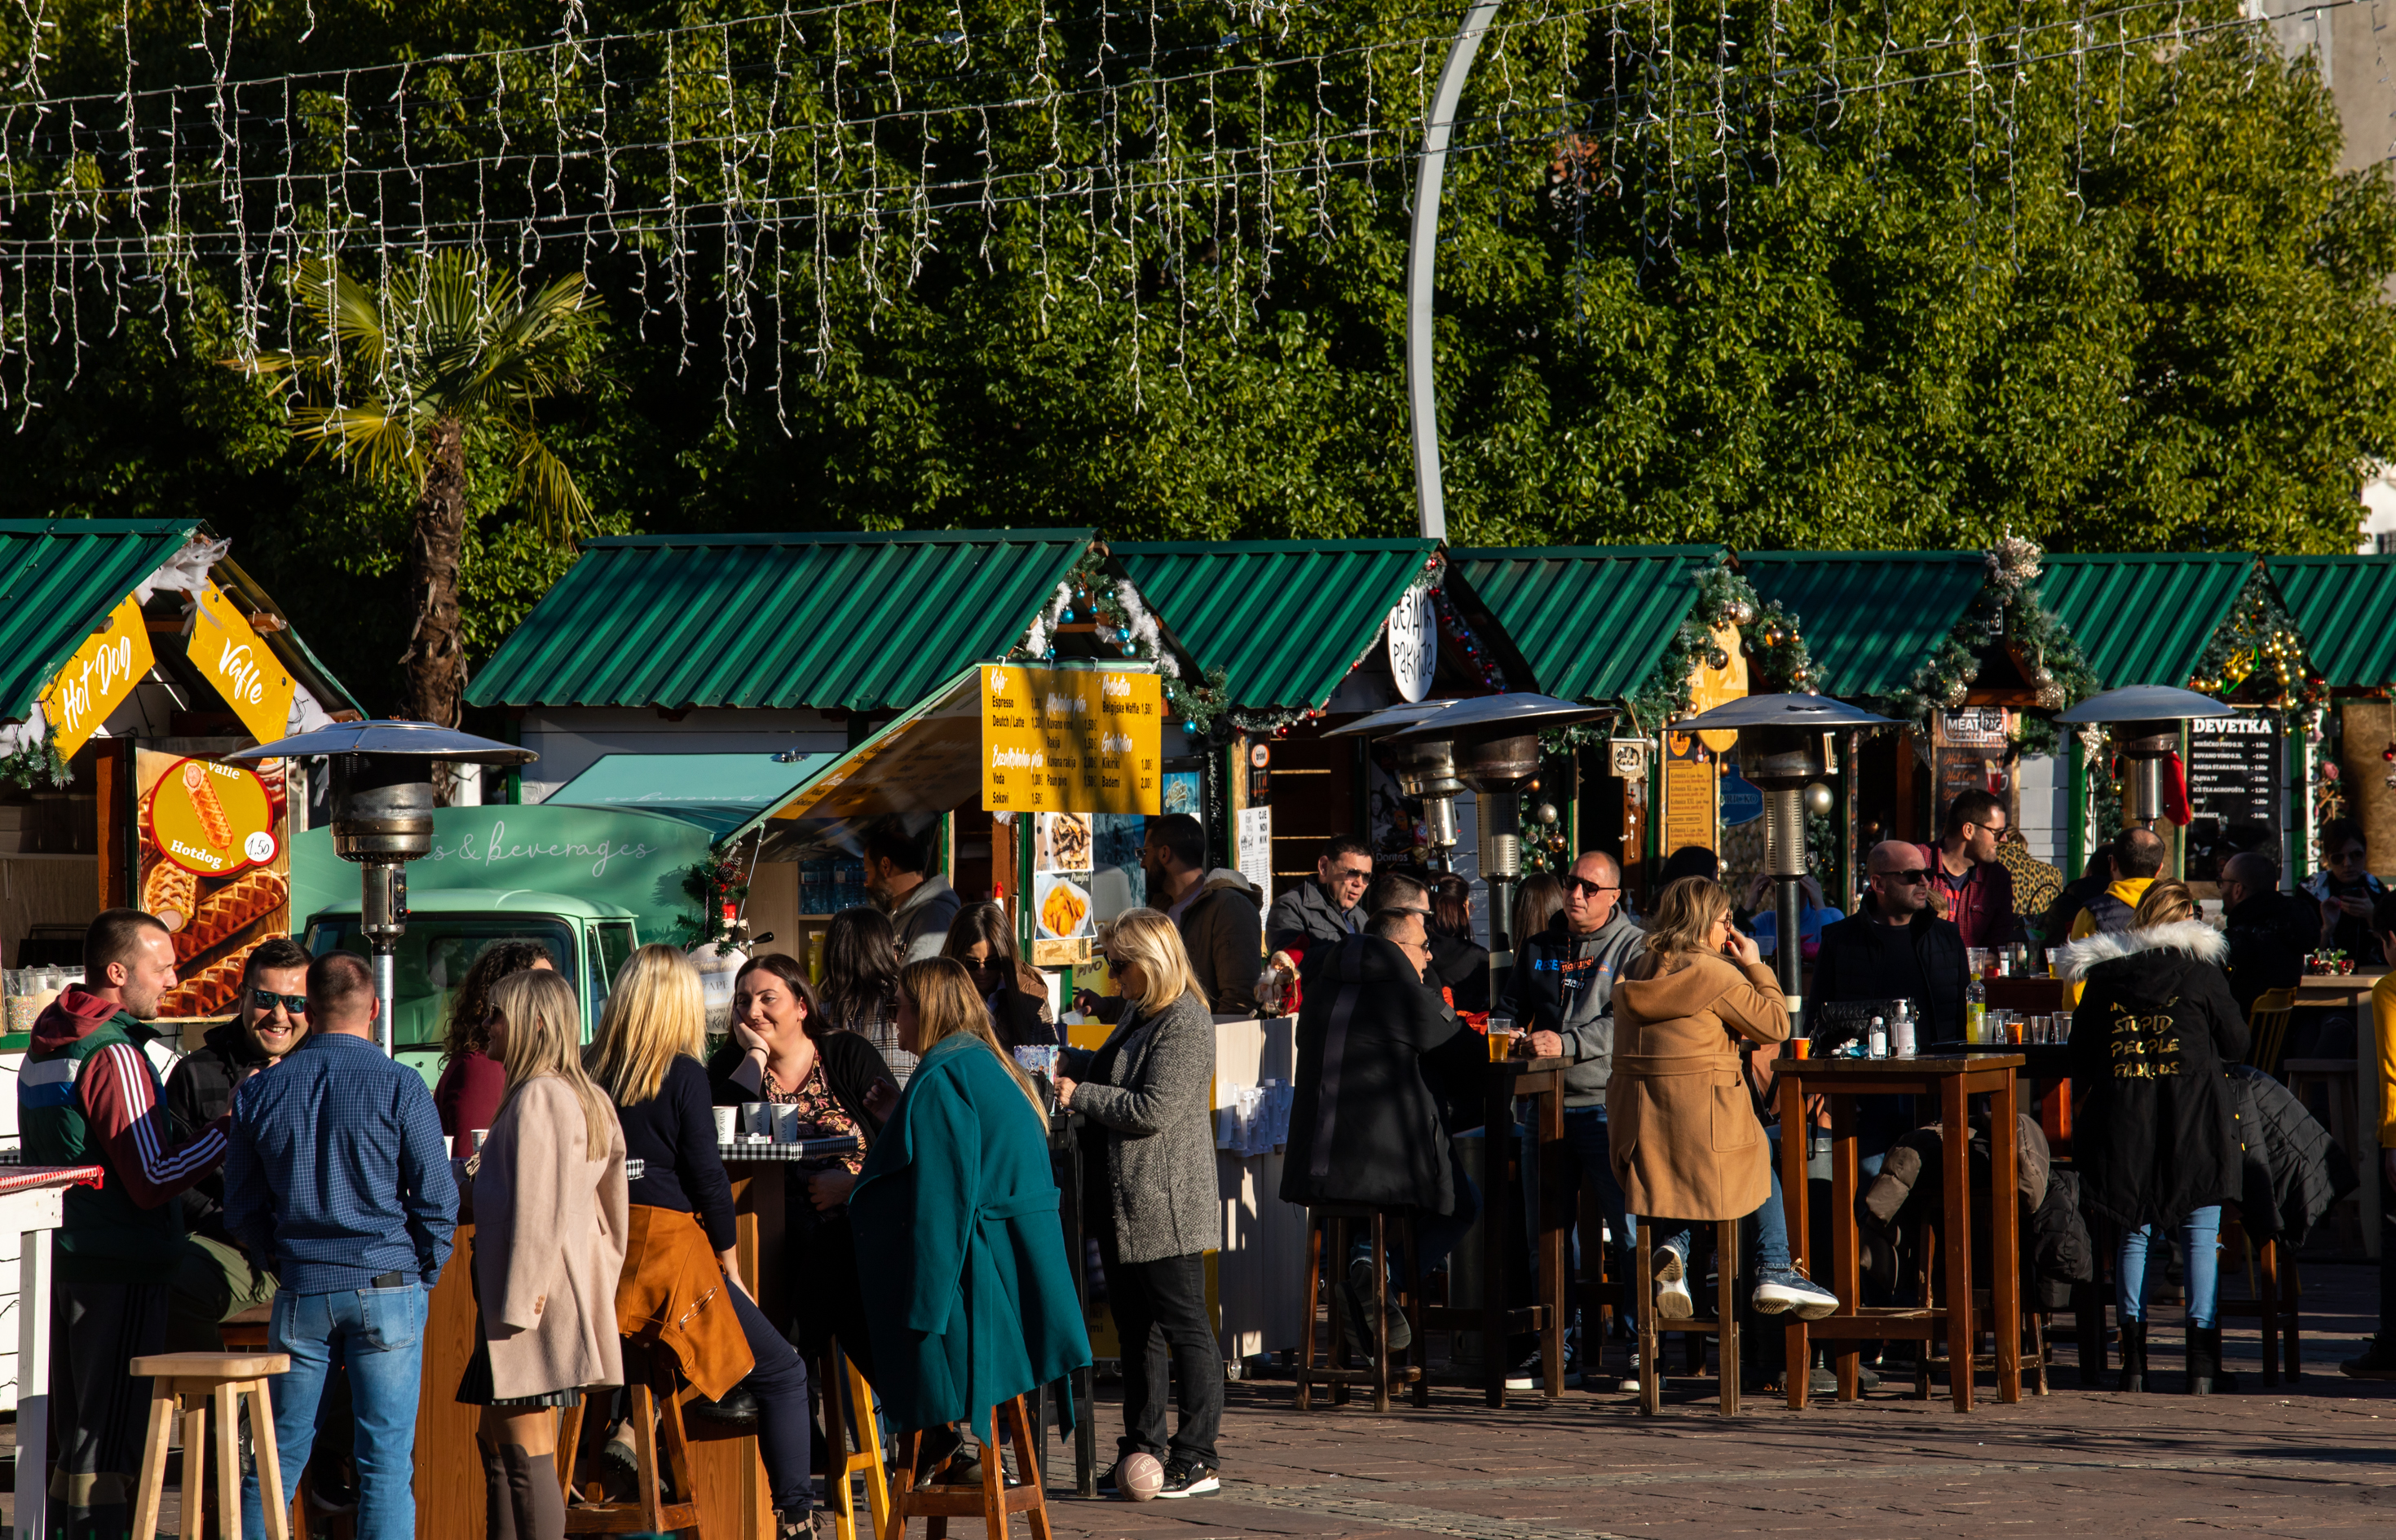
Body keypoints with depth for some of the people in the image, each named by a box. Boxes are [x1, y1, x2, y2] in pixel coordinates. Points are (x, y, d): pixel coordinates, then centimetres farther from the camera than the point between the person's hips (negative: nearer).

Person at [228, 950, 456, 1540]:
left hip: (302, 1292, 3)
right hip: (387, 1288, -3)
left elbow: (242, 1213, 8)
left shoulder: (261, 1092, 3)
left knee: (278, 1454, 9)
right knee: (386, 1461, -1)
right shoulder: (399, 1086, -6)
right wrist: (422, 1277, 7)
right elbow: (438, 1198, -6)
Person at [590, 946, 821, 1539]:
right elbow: (706, 1176, -6)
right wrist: (730, 1266, 4)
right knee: (782, 1371, 5)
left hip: (604, 1252, 5)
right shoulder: (683, 1074, -6)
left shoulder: (597, 1076, 7)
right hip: (669, 1248, -5)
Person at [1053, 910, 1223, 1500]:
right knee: (1135, 1330, 14)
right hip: (1124, 1206, 10)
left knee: (1184, 1328, -6)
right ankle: (1144, 1450, 20)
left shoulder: (1186, 1024, -15)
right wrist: (1061, 1059, 19)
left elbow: (1152, 1110, -21)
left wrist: (1078, 1094, -13)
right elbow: (1112, 1073, 32)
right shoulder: (1139, 1014, 16)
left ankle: (1197, 1458, -4)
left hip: (1164, 1206, -10)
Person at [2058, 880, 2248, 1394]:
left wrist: (2080, 1113, 23)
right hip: (2193, 1116, -2)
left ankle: (2132, 1357, 5)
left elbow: (2081, 1059, 9)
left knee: (2134, 1232, 9)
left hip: (2122, 1117, 3)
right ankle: (2203, 1361, -2)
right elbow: (2236, 1042, 3)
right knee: (2200, 1234, 1)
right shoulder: (2199, 970, -3)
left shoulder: (2102, 975, 5)